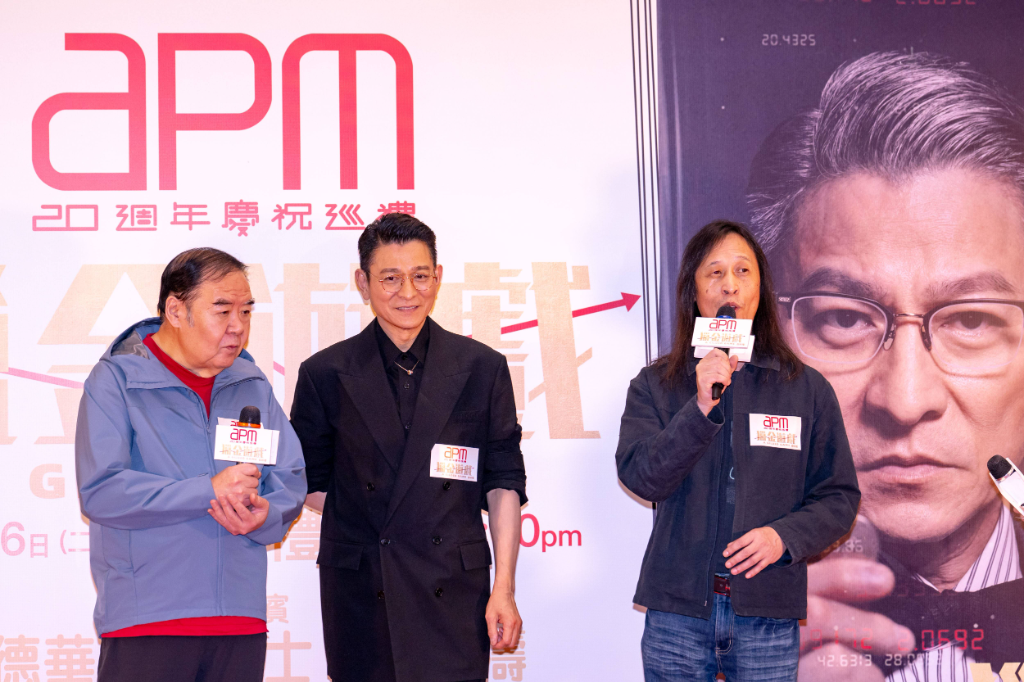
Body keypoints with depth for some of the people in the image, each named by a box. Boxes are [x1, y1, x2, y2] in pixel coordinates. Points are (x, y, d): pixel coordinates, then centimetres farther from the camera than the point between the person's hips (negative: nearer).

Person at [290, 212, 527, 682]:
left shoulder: (483, 369, 6)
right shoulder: (325, 374, 5)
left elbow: (504, 483, 6)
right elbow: (309, 483, 13)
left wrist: (504, 588, 0)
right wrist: (363, 521, -1)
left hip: (453, 596, 0)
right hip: (360, 600, 0)